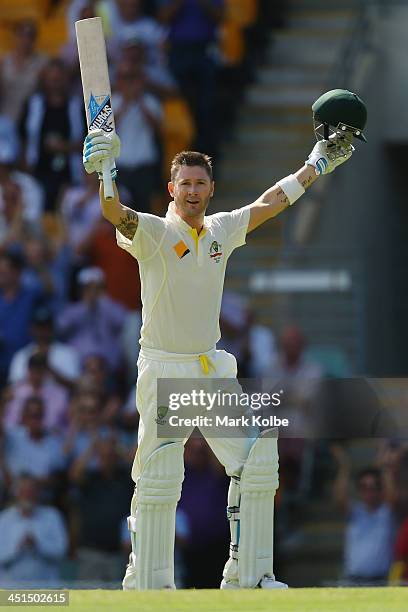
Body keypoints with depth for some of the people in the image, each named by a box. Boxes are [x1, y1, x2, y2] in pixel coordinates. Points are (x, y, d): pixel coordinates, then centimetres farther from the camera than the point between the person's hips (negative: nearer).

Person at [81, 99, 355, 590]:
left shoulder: (222, 230, 8)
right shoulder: (152, 232, -9)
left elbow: (271, 202, 21)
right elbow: (117, 216, -30)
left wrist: (317, 164, 27)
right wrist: (105, 174, -50)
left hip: (214, 367, 6)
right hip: (164, 369, -6)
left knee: (257, 461, 3)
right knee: (159, 478, -8)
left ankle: (247, 576, 11)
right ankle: (147, 585, 0)